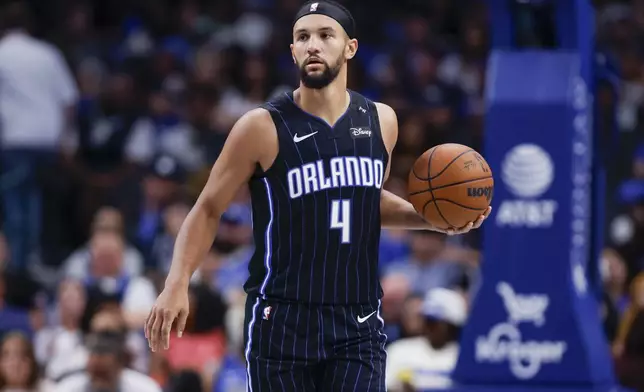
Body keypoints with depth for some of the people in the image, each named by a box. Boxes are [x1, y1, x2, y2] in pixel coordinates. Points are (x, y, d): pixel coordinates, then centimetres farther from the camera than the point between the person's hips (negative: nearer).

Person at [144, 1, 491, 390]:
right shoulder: (264, 128, -7)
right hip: (283, 321, -3)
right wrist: (178, 284, -13)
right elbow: (209, 210, -1)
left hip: (358, 324, 3)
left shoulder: (380, 121, 6)